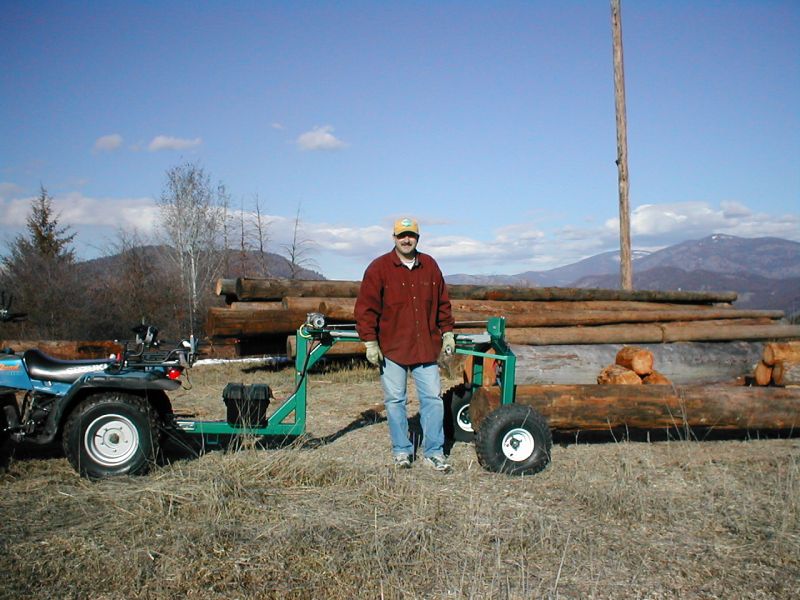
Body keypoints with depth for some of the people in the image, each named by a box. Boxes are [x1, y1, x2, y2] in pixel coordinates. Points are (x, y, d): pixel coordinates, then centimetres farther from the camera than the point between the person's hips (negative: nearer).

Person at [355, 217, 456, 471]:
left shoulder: (430, 266, 9)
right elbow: (366, 308, -5)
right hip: (392, 348, -3)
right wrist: (370, 342, -9)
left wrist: (447, 332, 14)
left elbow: (442, 303, 17)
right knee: (395, 400, 6)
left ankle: (434, 451, 14)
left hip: (426, 347, 3)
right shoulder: (379, 268, -3)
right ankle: (401, 450, 20)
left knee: (433, 398, 3)